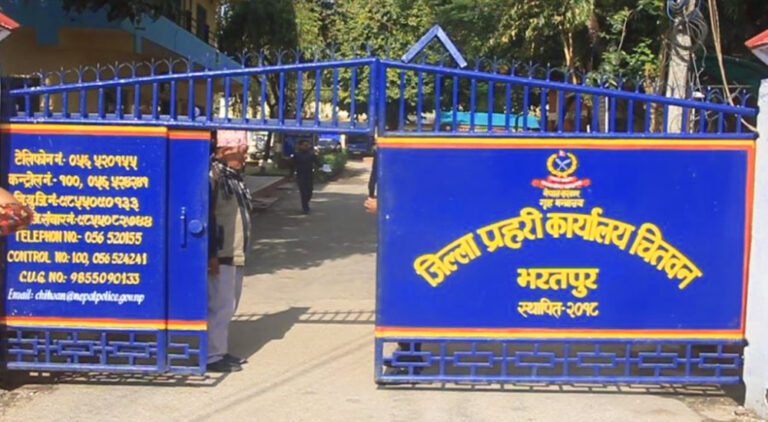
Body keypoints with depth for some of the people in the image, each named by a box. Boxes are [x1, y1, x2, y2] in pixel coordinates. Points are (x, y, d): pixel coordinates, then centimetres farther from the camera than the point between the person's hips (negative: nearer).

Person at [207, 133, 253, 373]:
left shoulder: (234, 177, 16)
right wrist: (211, 254, -22)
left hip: (236, 254, 10)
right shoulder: (214, 175, -14)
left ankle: (220, 351, 25)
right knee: (220, 306, -6)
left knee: (229, 306, 15)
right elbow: (206, 217, -20)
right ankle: (212, 357, 2)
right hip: (220, 255, -10)